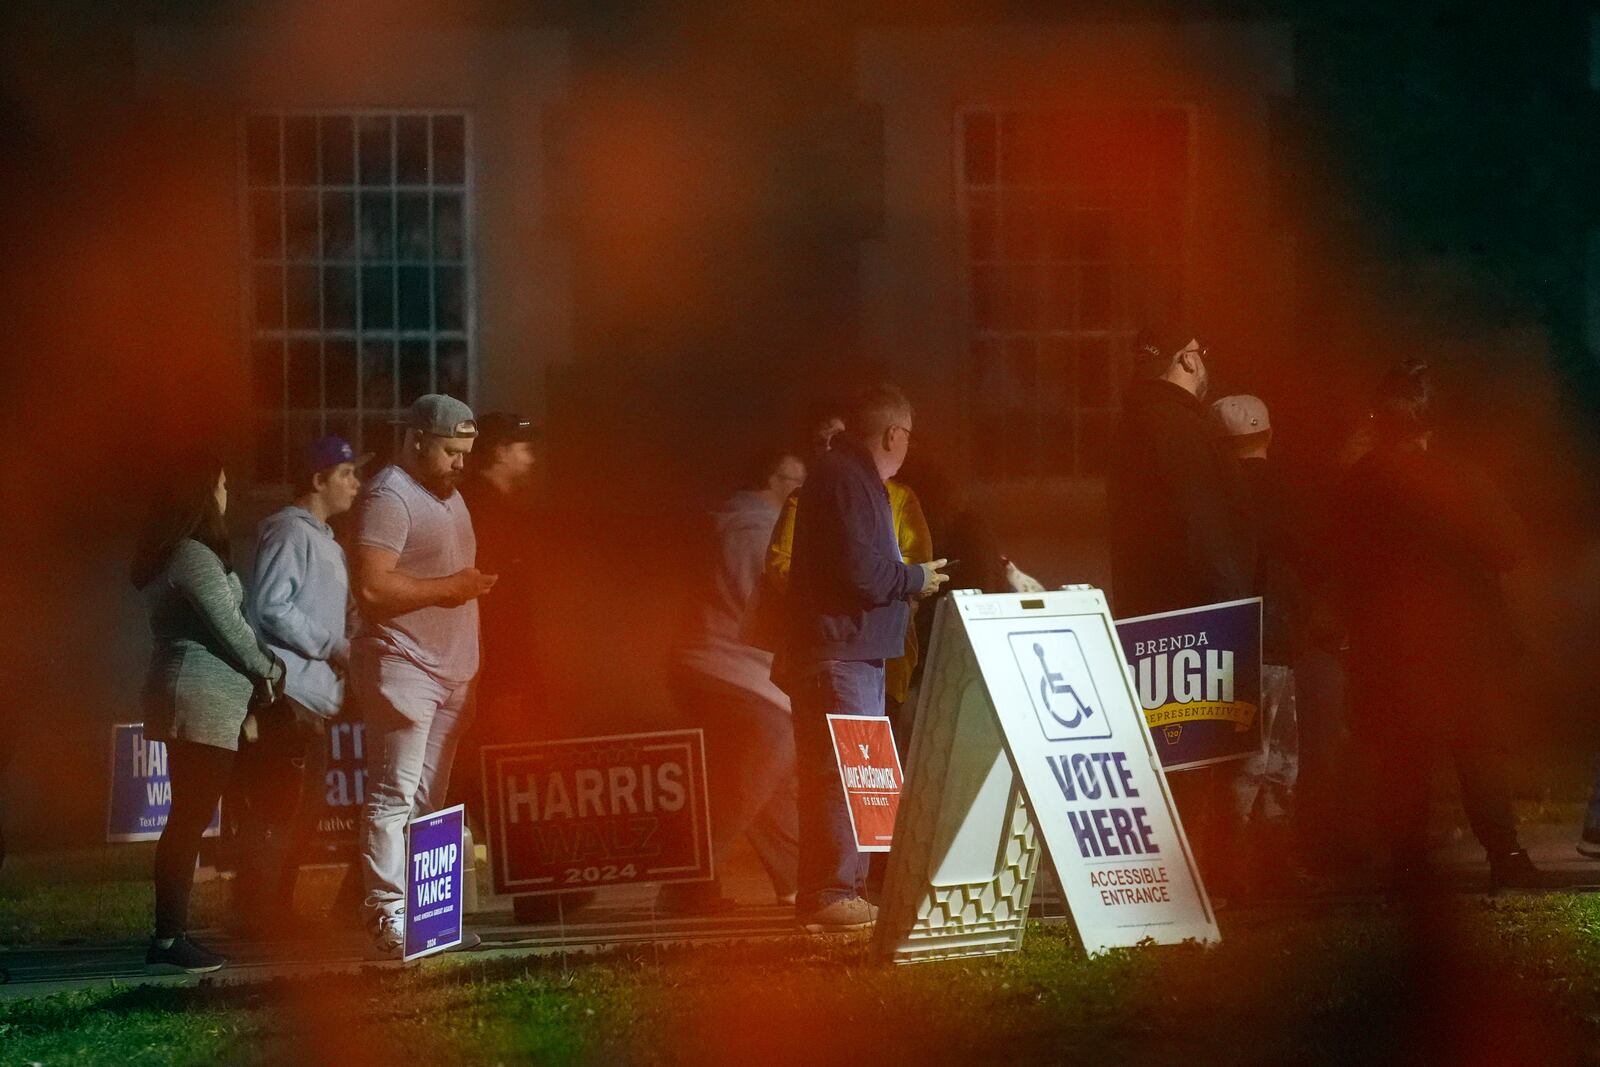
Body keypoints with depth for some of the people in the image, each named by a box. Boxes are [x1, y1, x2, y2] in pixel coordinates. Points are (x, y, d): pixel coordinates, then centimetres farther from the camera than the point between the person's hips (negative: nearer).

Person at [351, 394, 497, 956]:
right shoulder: (389, 498, -12)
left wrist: (477, 583, 13)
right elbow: (372, 588, -22)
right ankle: (387, 914, -14)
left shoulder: (450, 498, 20)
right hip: (403, 666, -10)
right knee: (394, 797, -12)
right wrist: (448, 587, -19)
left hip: (450, 672, 10)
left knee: (427, 801, 8)